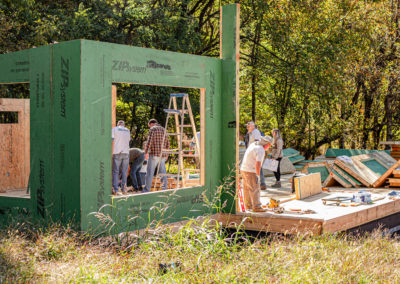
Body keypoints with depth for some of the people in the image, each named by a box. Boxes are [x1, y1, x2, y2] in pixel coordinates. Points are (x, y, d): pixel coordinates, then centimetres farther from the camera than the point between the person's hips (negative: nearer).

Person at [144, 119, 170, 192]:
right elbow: (167, 143, 16)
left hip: (154, 154, -6)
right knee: (162, 172, 7)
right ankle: (164, 189, 4)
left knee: (150, 172, -1)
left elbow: (149, 141, -16)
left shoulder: (152, 129, -6)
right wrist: (166, 154, 23)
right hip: (162, 155, 6)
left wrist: (146, 152, -14)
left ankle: (147, 189, 1)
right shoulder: (163, 130, 14)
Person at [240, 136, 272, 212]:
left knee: (247, 189, 14)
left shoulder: (253, 144, 12)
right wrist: (258, 175, -12)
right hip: (251, 172, -9)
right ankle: (256, 207, 1)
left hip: (244, 169, 9)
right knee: (255, 189, -3)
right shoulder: (261, 151, -18)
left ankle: (248, 206, 22)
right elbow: (258, 164, -26)